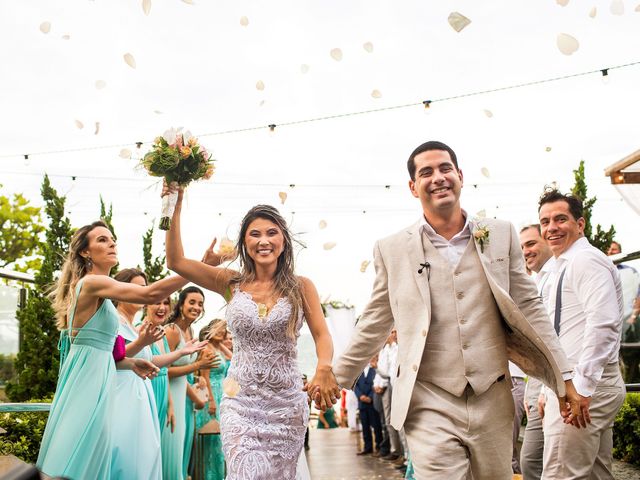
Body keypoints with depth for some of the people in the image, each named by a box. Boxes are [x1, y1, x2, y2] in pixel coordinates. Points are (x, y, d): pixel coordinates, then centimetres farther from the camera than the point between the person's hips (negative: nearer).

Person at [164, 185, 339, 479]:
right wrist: (175, 207, -7)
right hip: (240, 401, 0)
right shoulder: (232, 284, 3)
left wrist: (324, 369, -26)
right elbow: (176, 261, -2)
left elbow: (322, 336, -5)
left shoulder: (301, 287, 1)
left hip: (286, 402, 1)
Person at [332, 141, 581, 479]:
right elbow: (374, 325, 10)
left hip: (493, 402, 2)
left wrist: (564, 377, 5)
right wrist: (337, 378, 13)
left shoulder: (501, 235, 5)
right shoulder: (392, 250, 1)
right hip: (430, 406, -2)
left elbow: (528, 308, 7)